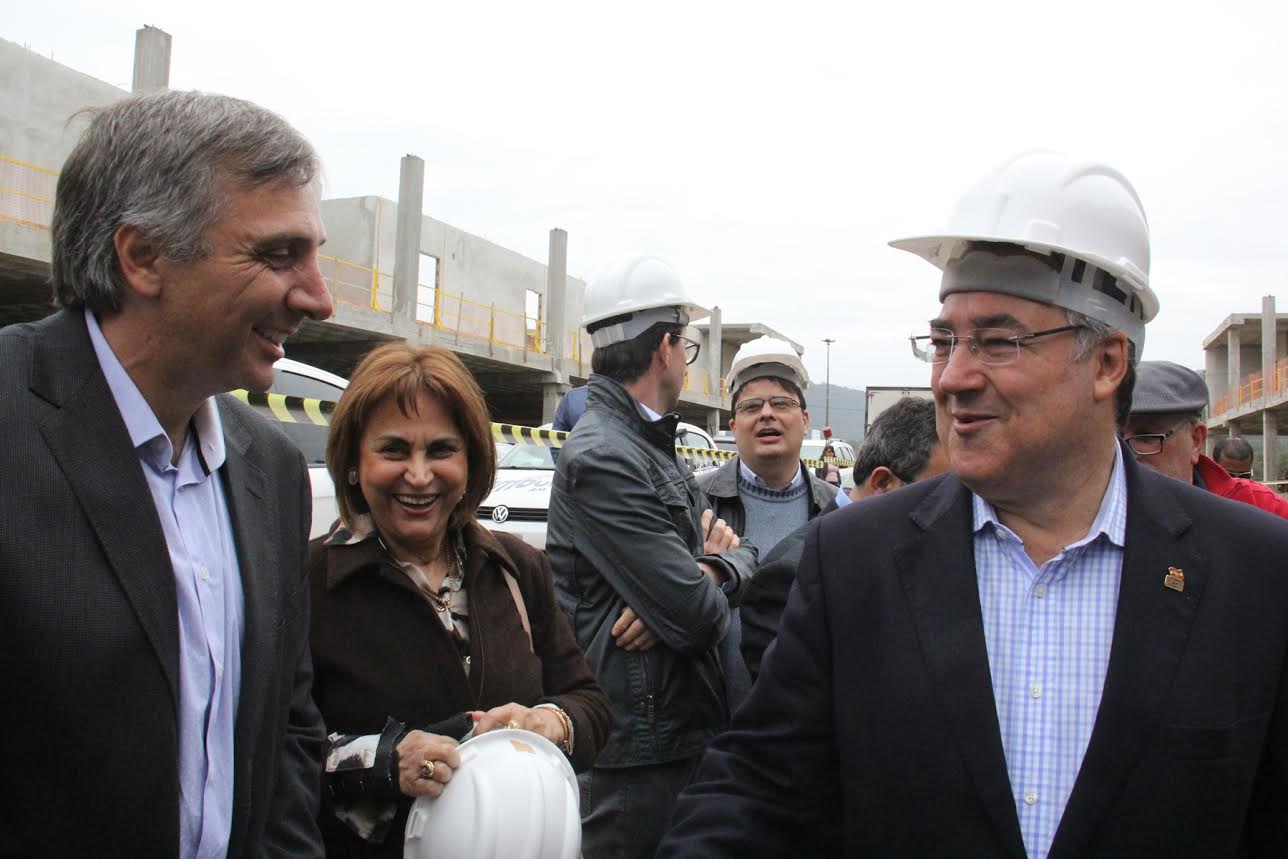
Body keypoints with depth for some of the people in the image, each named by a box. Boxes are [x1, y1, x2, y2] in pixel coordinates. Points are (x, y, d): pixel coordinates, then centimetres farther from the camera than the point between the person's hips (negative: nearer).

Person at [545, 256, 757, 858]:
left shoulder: (656, 449, 13)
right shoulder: (602, 458, -19)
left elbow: (749, 557, 11)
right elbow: (701, 617, -24)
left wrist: (709, 572, -11)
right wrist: (714, 578, -1)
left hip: (688, 735, 9)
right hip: (640, 755, -9)